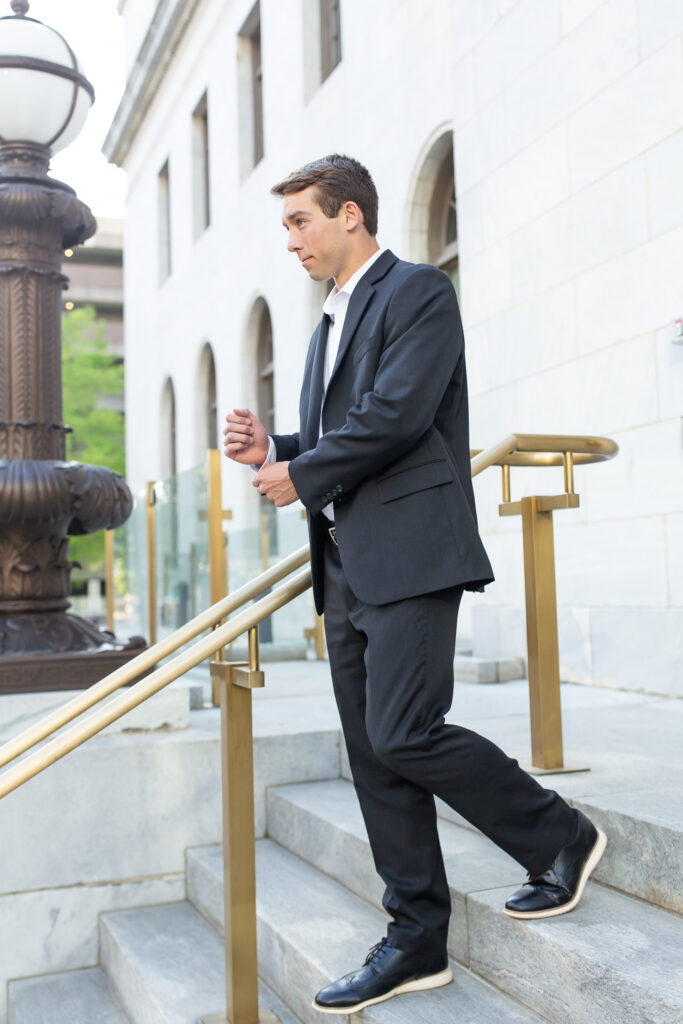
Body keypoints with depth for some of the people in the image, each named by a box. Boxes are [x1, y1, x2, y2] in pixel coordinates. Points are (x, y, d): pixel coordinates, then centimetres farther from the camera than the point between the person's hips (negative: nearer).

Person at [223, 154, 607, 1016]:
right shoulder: (330, 324, 25)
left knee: (403, 735, -14)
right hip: (346, 565, 9)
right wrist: (272, 450, 6)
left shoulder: (418, 292, -3)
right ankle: (416, 942, 16)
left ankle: (560, 836, 9)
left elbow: (395, 417, -16)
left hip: (411, 556, -9)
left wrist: (299, 475, -7)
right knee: (374, 756, 7)